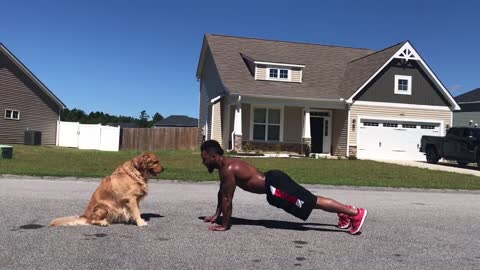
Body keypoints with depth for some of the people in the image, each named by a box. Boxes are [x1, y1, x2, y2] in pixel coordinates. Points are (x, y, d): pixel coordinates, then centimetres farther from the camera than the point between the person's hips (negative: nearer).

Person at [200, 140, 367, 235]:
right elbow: (221, 193, 23)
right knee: (312, 201, 18)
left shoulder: (228, 169, -17)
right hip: (273, 182, 9)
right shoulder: (225, 165, 13)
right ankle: (344, 212, 28)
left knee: (313, 203, -6)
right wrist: (216, 215, 24)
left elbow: (227, 199, -18)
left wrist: (224, 225, -11)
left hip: (275, 186, -9)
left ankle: (356, 213, -1)